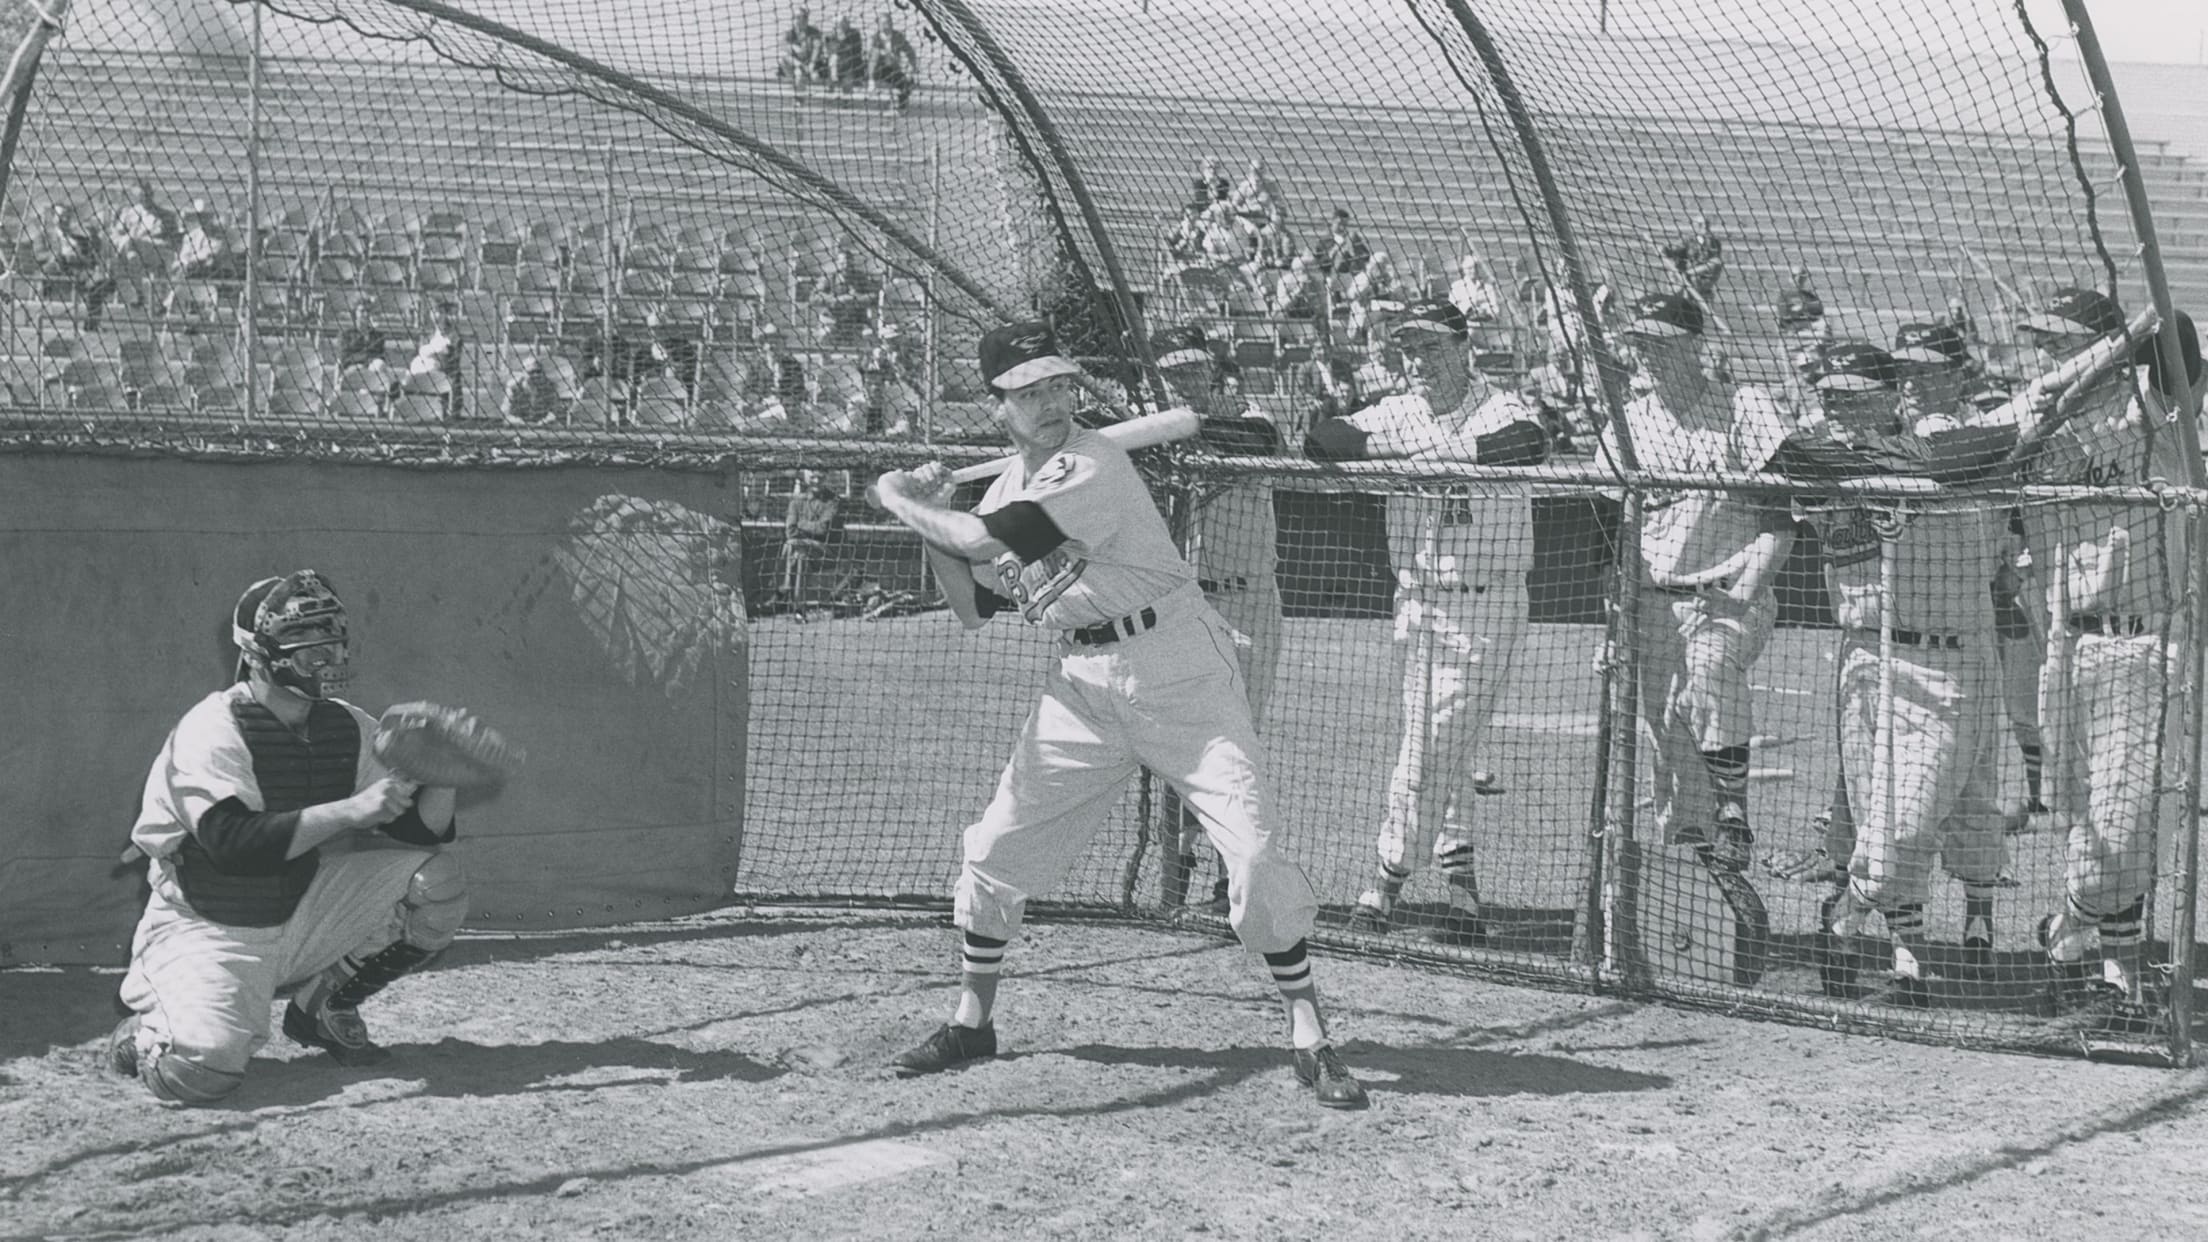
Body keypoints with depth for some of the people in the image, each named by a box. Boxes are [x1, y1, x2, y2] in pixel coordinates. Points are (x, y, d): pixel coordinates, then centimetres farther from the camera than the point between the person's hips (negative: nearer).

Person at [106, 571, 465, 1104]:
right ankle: (148, 1030, 9)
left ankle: (325, 1006, 8)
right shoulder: (212, 729, -19)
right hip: (209, 932, -6)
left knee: (437, 877, -10)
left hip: (303, 915, 6)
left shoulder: (349, 728, 0)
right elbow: (233, 844, -31)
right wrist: (350, 810, -34)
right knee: (204, 1067, -31)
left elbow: (418, 829, -1)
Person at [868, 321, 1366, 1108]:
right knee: (996, 849, 6)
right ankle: (971, 1023, 23)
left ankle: (1310, 1040, -7)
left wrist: (896, 500, -9)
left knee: (1254, 847, -15)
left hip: (1178, 669, -7)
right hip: (1083, 682, 7)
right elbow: (972, 607, 13)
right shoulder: (1009, 484, 8)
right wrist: (929, 523, 0)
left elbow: (984, 542, -25)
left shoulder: (1093, 468, -17)